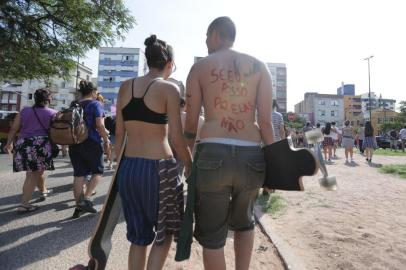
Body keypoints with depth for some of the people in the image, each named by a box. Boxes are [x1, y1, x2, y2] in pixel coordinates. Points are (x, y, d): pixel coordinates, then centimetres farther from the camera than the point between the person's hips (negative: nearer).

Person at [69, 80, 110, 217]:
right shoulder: (95, 104, -5)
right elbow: (99, 125, -16)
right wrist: (106, 140, -6)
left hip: (74, 143, 6)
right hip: (91, 142, -6)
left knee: (79, 174, 8)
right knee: (98, 171, 9)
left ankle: (79, 206, 12)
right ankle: (85, 199, -5)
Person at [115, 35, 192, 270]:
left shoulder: (125, 87, 7)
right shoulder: (169, 89, -8)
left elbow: (119, 132, 10)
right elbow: (177, 138, -11)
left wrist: (120, 164, 19)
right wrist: (190, 166, 3)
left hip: (128, 168, 6)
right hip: (158, 169, -5)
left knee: (139, 236, 22)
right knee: (164, 232, 20)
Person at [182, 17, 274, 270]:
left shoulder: (200, 67, 5)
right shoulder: (259, 66, 9)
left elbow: (191, 123, 4)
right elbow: (266, 121, 1)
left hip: (212, 155, -2)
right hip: (251, 156, 3)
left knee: (212, 234, 15)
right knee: (244, 222, 29)